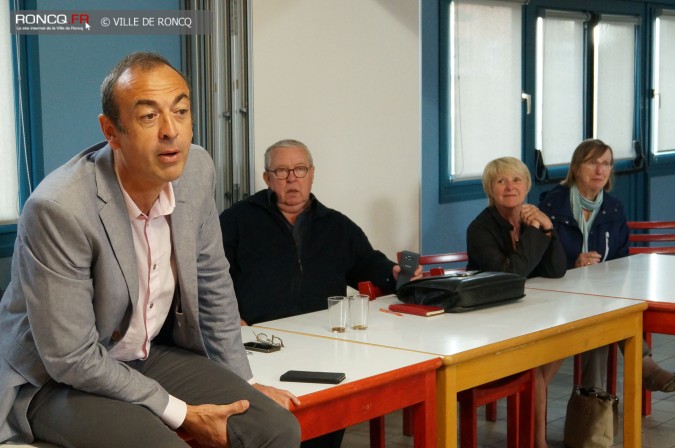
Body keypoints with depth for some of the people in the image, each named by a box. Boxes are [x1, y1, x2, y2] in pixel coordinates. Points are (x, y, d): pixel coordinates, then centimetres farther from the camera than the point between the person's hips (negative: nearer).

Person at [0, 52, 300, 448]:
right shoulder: (59, 208, -28)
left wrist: (244, 382, 11)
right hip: (58, 379, -6)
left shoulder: (197, 169, -8)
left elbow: (212, 282, 7)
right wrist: (181, 413, -17)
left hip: (151, 355, 6)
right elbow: (70, 358, -22)